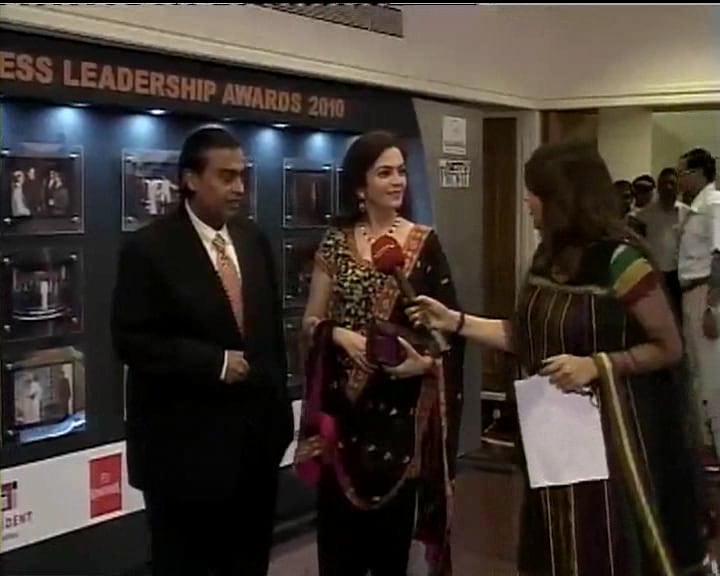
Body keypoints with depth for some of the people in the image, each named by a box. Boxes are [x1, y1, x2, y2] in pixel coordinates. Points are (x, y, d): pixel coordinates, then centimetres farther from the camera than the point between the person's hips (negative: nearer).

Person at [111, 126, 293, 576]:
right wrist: (214, 362, -20)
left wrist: (279, 402, 12)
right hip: (186, 443, -5)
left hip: (255, 436, 6)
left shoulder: (254, 241, 8)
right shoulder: (149, 248, -11)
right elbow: (131, 340, -15)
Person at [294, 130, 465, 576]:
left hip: (403, 408, -1)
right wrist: (340, 335, -13)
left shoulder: (425, 243, 0)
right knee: (339, 527, 2)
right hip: (344, 405, 1)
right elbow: (312, 321, 7)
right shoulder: (336, 244, 3)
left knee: (394, 526, 6)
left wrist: (428, 361, -16)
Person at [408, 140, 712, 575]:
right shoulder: (548, 257, 7)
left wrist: (596, 365, -23)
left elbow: (669, 347, -13)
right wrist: (454, 321, 5)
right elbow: (526, 336, 9)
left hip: (609, 429, -7)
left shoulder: (621, 259, -16)